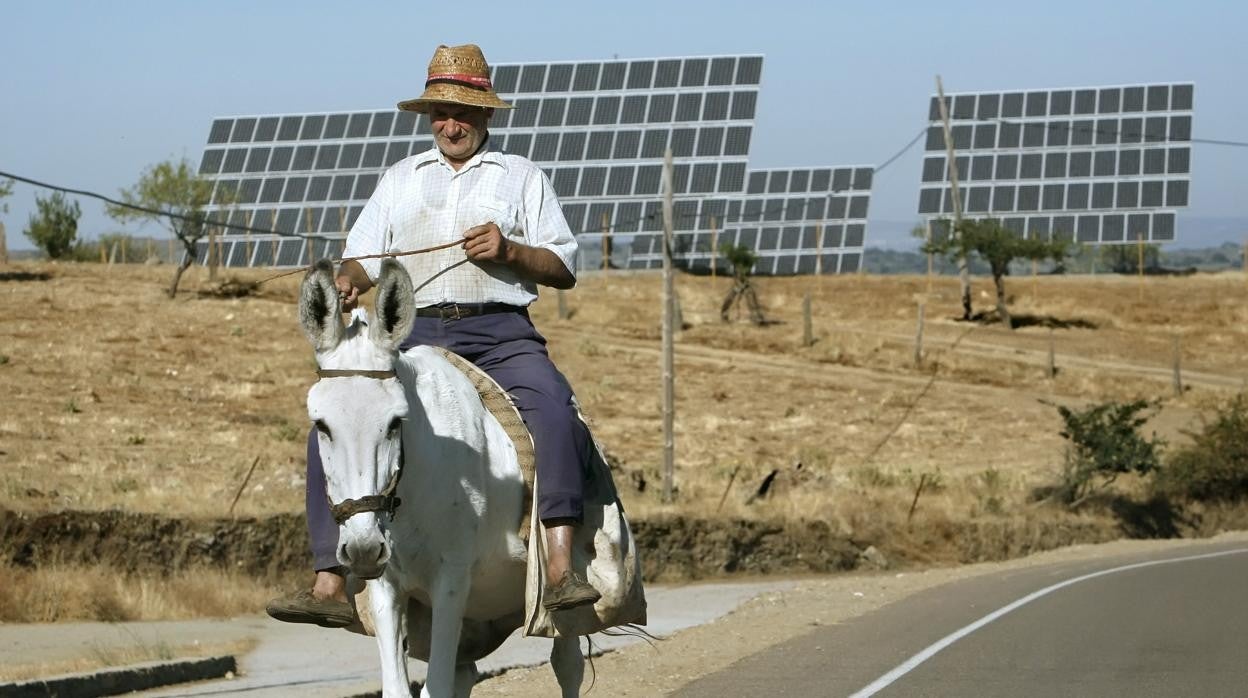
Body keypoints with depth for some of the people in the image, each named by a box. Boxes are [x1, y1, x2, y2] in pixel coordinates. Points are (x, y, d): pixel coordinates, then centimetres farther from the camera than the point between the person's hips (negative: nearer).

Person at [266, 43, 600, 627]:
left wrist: (510, 250, -8)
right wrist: (347, 282, -6)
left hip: (499, 332, -3)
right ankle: (329, 582, -19)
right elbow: (363, 257, 18)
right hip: (415, 333, 3)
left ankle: (560, 569, -38)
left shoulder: (521, 176, 17)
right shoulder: (399, 179, 25)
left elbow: (564, 269, 11)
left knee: (553, 408, -32)